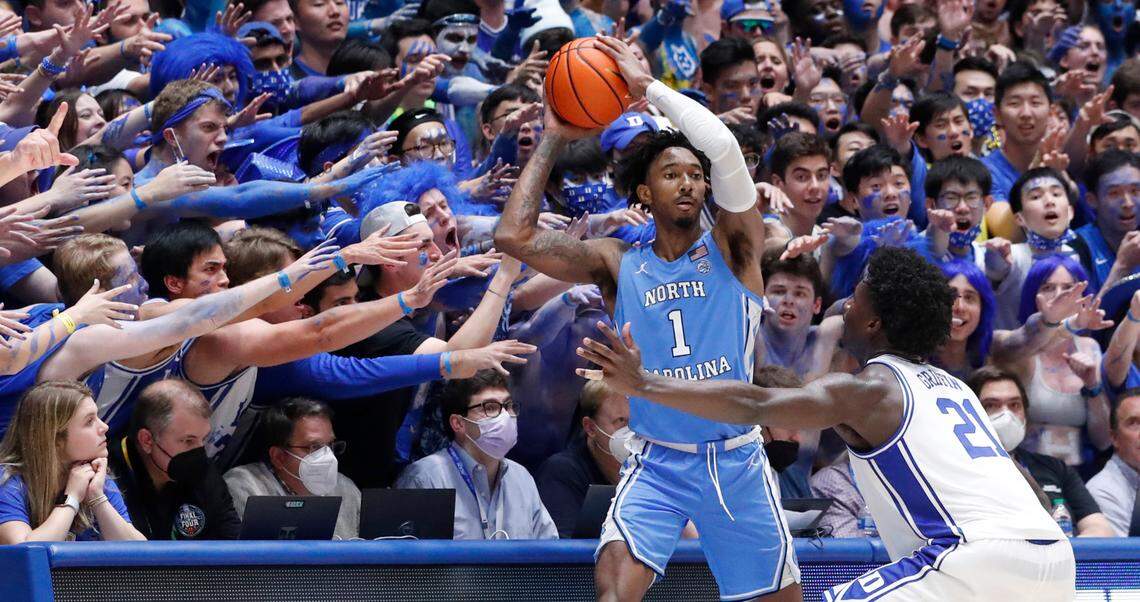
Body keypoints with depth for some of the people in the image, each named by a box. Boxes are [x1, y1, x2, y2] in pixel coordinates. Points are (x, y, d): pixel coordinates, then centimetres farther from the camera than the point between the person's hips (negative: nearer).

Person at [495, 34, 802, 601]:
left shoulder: (731, 248, 0)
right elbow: (513, 236, -7)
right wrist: (553, 139, 0)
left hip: (736, 458, 1)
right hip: (656, 462, -1)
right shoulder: (617, 263, 4)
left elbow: (723, 147, -17)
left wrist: (648, 86, -12)